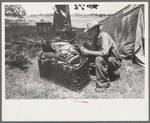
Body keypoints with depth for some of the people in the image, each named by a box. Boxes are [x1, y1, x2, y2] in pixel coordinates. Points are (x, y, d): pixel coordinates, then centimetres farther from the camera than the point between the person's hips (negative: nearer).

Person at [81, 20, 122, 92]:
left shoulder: (104, 36, -23)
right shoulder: (95, 39, 2)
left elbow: (104, 53, -36)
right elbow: (94, 52, 8)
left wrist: (88, 52, -31)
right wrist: (84, 50, -11)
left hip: (115, 62, -8)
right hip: (105, 61, 8)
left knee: (99, 59, -35)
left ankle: (103, 84, -21)